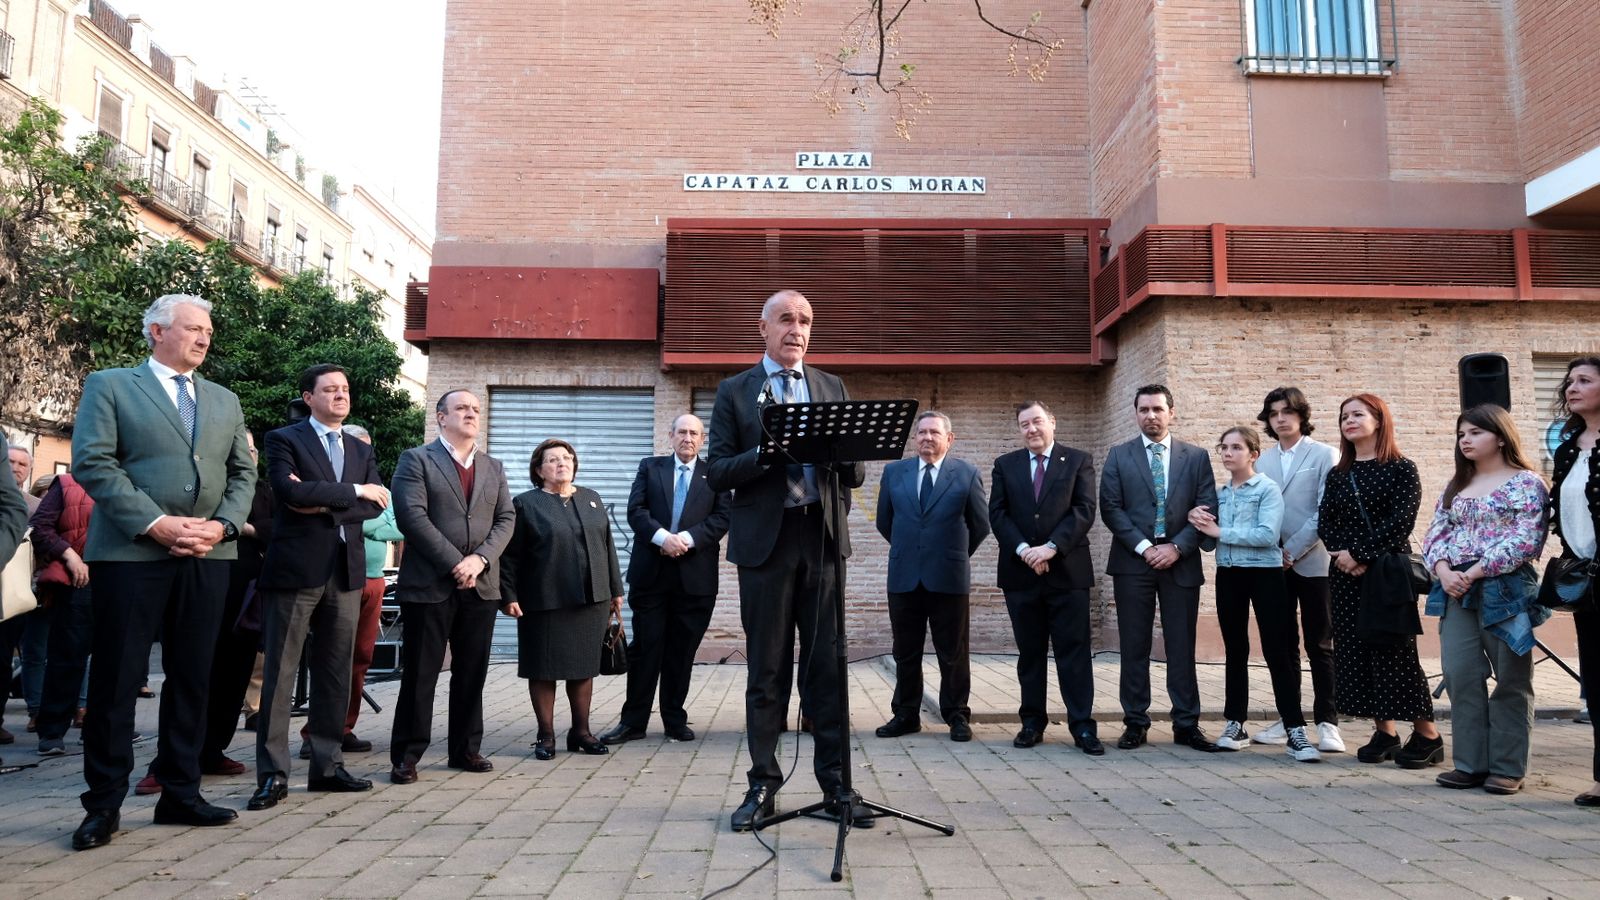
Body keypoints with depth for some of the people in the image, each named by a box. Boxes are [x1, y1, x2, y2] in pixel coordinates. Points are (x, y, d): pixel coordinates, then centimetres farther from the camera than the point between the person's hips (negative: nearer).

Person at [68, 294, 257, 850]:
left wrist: (221, 524, -5)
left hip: (207, 555, 5)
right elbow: (92, 463, -7)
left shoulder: (224, 401, 18)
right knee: (116, 679, 0)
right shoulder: (109, 386, 4)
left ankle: (180, 793, 18)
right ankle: (104, 803, 11)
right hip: (131, 552, -4)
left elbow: (243, 473, 13)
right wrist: (155, 523, -15)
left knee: (192, 678, 8)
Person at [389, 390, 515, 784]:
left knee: (472, 674, 10)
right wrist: (455, 563, -16)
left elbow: (505, 518, 8)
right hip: (429, 584, -5)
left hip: (480, 585, 5)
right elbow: (412, 516, -12)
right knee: (419, 674, 1)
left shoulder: (493, 467, 16)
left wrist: (480, 559, -10)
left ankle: (466, 749, 20)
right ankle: (407, 755, 11)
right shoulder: (416, 460, 0)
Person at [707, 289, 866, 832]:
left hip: (822, 538, 2)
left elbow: (855, 475, 10)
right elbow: (717, 472, 0)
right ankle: (763, 784, 16)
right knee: (766, 670, 5)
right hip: (765, 540, -1)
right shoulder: (734, 391, 7)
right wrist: (767, 452, -16)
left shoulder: (832, 389, 14)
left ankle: (834, 780, 14)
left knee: (827, 665, 4)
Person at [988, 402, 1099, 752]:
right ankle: (1032, 722, 16)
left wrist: (1051, 547, -15)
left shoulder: (1078, 461, 5)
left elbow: (1084, 510, -5)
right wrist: (1023, 549, -12)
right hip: (1020, 570, 2)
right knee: (1030, 652, 8)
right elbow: (997, 514, 3)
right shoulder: (1005, 465, 11)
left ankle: (1082, 725, 4)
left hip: (1068, 570, -2)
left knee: (1074, 650, -1)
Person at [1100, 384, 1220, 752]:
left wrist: (1177, 547, -9)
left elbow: (1207, 510, 3)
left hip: (1180, 562, 0)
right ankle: (1135, 722, 11)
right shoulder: (1118, 456, 7)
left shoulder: (1196, 457, 9)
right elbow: (1111, 508, -1)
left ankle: (1187, 724, 13)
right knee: (1134, 647, 3)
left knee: (1182, 647, 4)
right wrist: (1144, 547, -10)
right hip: (1133, 561, 0)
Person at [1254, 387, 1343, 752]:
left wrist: (1294, 550, -12)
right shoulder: (1262, 460, 11)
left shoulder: (1324, 455, 0)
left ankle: (1327, 722, 8)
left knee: (1320, 646, 1)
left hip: (1313, 562, -4)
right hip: (1274, 565, 4)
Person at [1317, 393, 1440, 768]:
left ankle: (1427, 734, 7)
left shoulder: (1401, 469, -2)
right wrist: (1343, 555, -12)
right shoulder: (1337, 475, 13)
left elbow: (1400, 521, -12)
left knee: (1395, 650, -5)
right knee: (1356, 650, 4)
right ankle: (1384, 732, 14)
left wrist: (1360, 553, -16)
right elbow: (1325, 523, 6)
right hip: (1346, 575, 5)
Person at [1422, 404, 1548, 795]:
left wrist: (1476, 571, -17)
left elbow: (1525, 539, -13)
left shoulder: (1526, 483, -3)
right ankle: (1469, 763, 10)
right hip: (1456, 592, 6)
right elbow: (1436, 533, 12)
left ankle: (1507, 767, 10)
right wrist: (1444, 570, -7)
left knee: (1511, 681, 2)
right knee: (1461, 677, 3)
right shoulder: (1455, 487, 16)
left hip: (1506, 590, -5)